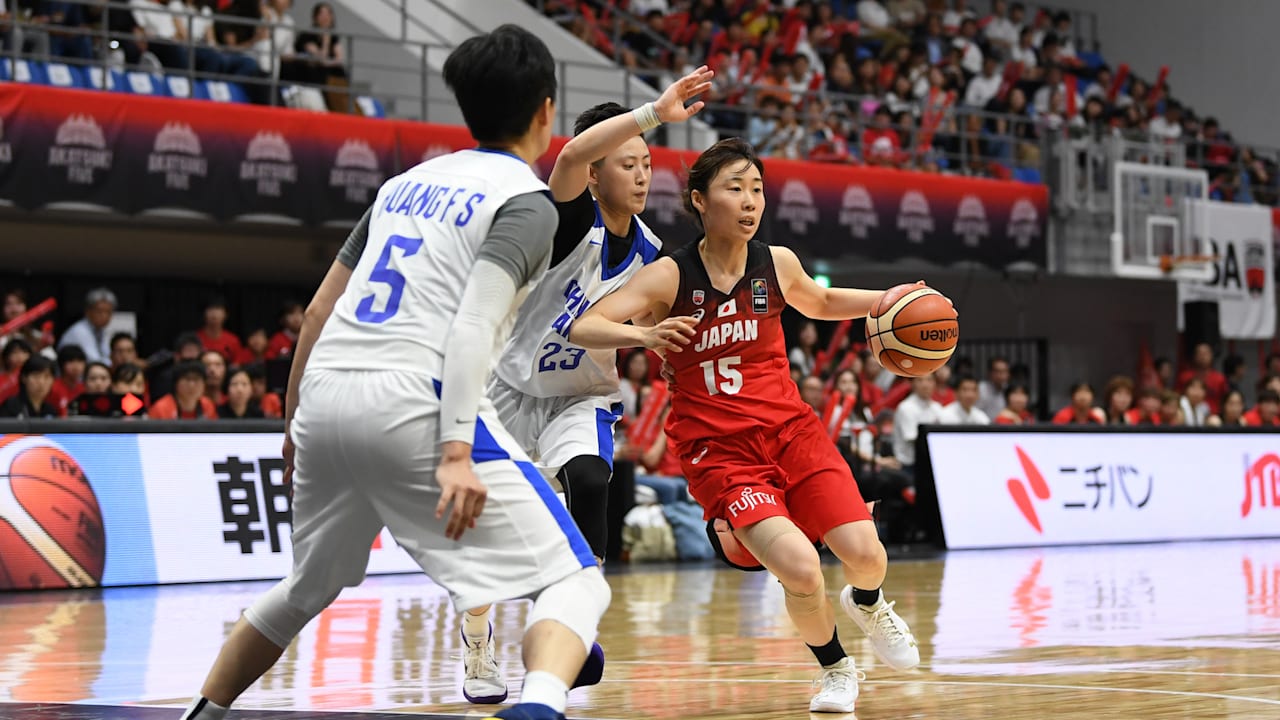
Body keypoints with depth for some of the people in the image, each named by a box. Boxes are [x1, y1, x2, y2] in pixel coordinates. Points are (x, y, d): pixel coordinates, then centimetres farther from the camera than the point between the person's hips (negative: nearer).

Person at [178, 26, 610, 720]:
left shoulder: (408, 182, 23)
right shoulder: (527, 201, 2)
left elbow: (320, 309, 24)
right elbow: (473, 323, -13)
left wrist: (294, 422, 33)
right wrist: (455, 453, -20)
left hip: (322, 398, 7)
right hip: (410, 402, -7)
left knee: (309, 586, 31)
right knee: (576, 583, -7)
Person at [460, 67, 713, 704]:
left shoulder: (647, 251, -3)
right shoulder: (573, 219, -21)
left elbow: (643, 327, 16)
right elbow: (574, 154, -45)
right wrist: (656, 113, -49)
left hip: (581, 395, 3)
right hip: (510, 385, -3)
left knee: (589, 481, -29)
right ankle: (477, 651, 28)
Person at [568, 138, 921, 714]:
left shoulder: (777, 264, 1)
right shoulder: (670, 276, -10)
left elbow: (821, 303, 24)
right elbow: (581, 328, -17)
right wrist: (644, 334, -36)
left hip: (790, 429, 4)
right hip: (719, 450, -3)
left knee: (865, 554, -11)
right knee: (800, 569, -22)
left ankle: (866, 604, 29)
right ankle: (835, 669, 9)